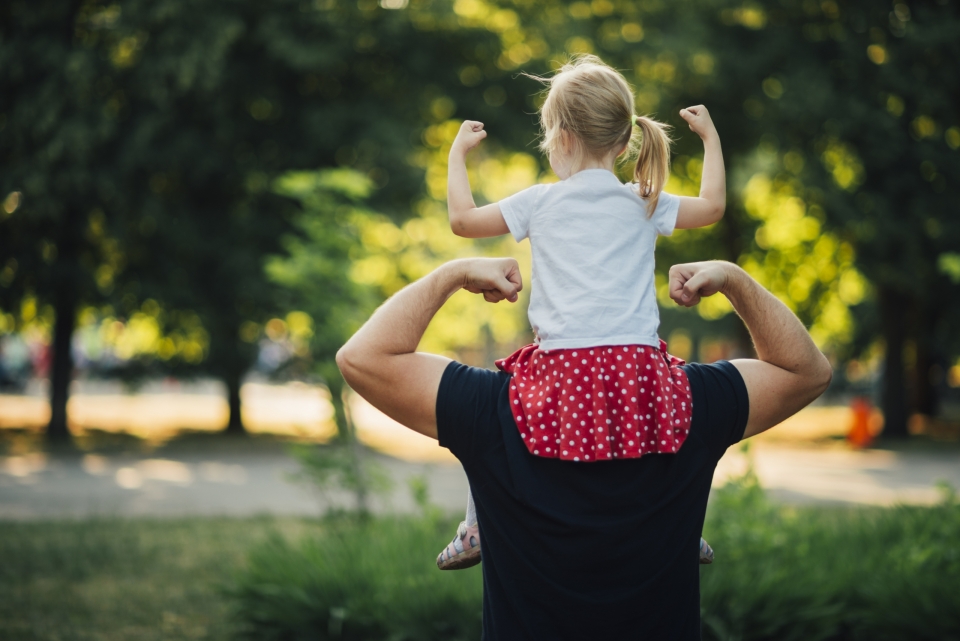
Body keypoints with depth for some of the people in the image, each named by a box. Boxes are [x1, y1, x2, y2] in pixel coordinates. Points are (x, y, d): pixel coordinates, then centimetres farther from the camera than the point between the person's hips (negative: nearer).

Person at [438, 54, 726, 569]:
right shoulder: (644, 204, 11)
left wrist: (458, 152, 29)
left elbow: (462, 219, 14)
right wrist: (709, 136, 38)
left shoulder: (540, 203, 6)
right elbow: (712, 206, 25)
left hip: (564, 365, -2)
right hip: (638, 362, 2)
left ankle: (477, 528, 16)